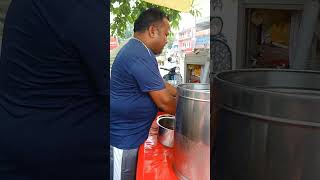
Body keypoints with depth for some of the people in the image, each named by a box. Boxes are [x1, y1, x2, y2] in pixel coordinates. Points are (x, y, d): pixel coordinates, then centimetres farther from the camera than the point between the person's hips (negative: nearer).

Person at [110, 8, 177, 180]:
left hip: (128, 135, 10)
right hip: (123, 140, -10)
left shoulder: (135, 50, 10)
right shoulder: (140, 56, -25)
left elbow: (160, 85, 17)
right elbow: (164, 102, -23)